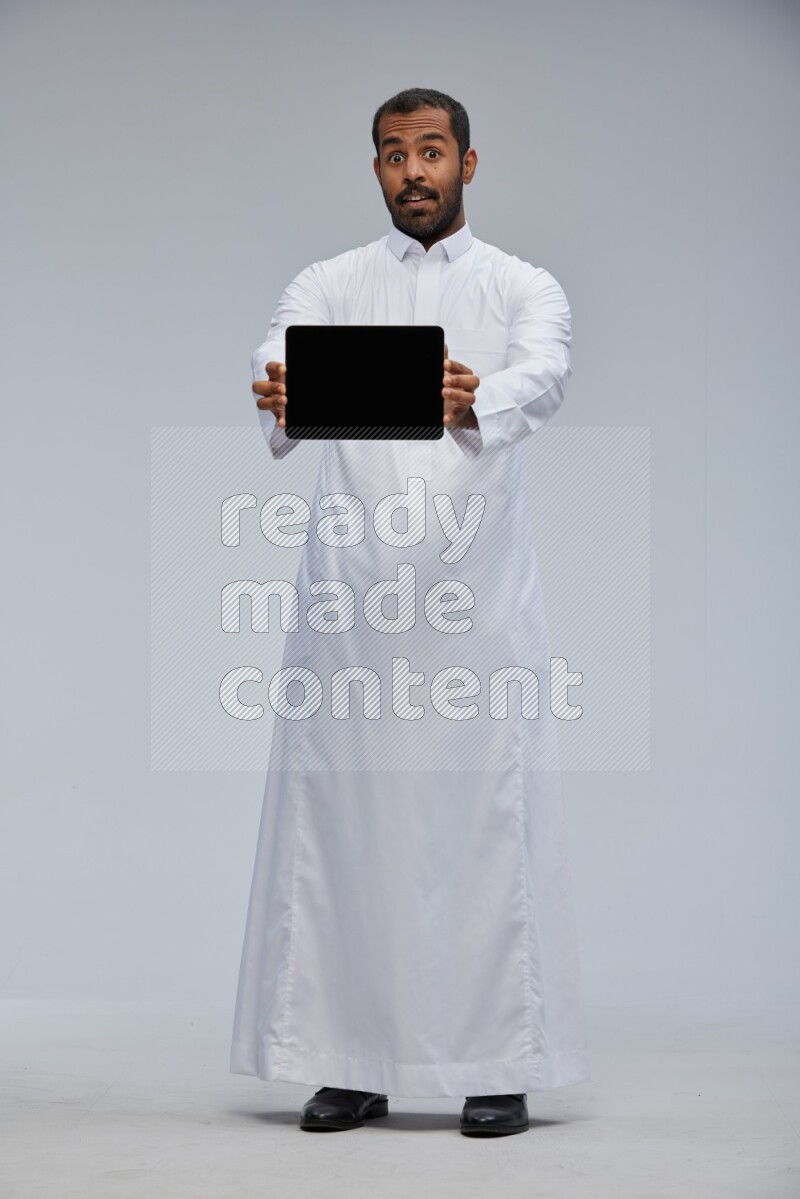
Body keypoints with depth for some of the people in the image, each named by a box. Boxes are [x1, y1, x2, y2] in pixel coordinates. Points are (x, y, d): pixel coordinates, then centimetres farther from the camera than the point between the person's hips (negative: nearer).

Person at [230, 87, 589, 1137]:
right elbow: (281, 363, -10)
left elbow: (545, 375, -14)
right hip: (351, 591, 2)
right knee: (341, 819, 2)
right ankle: (353, 1063, 10)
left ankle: (501, 1064, 5)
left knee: (489, 822, -3)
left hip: (479, 590, -1)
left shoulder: (523, 288, 8)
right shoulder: (328, 287, 12)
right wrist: (277, 399, -35)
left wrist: (477, 400, -38)